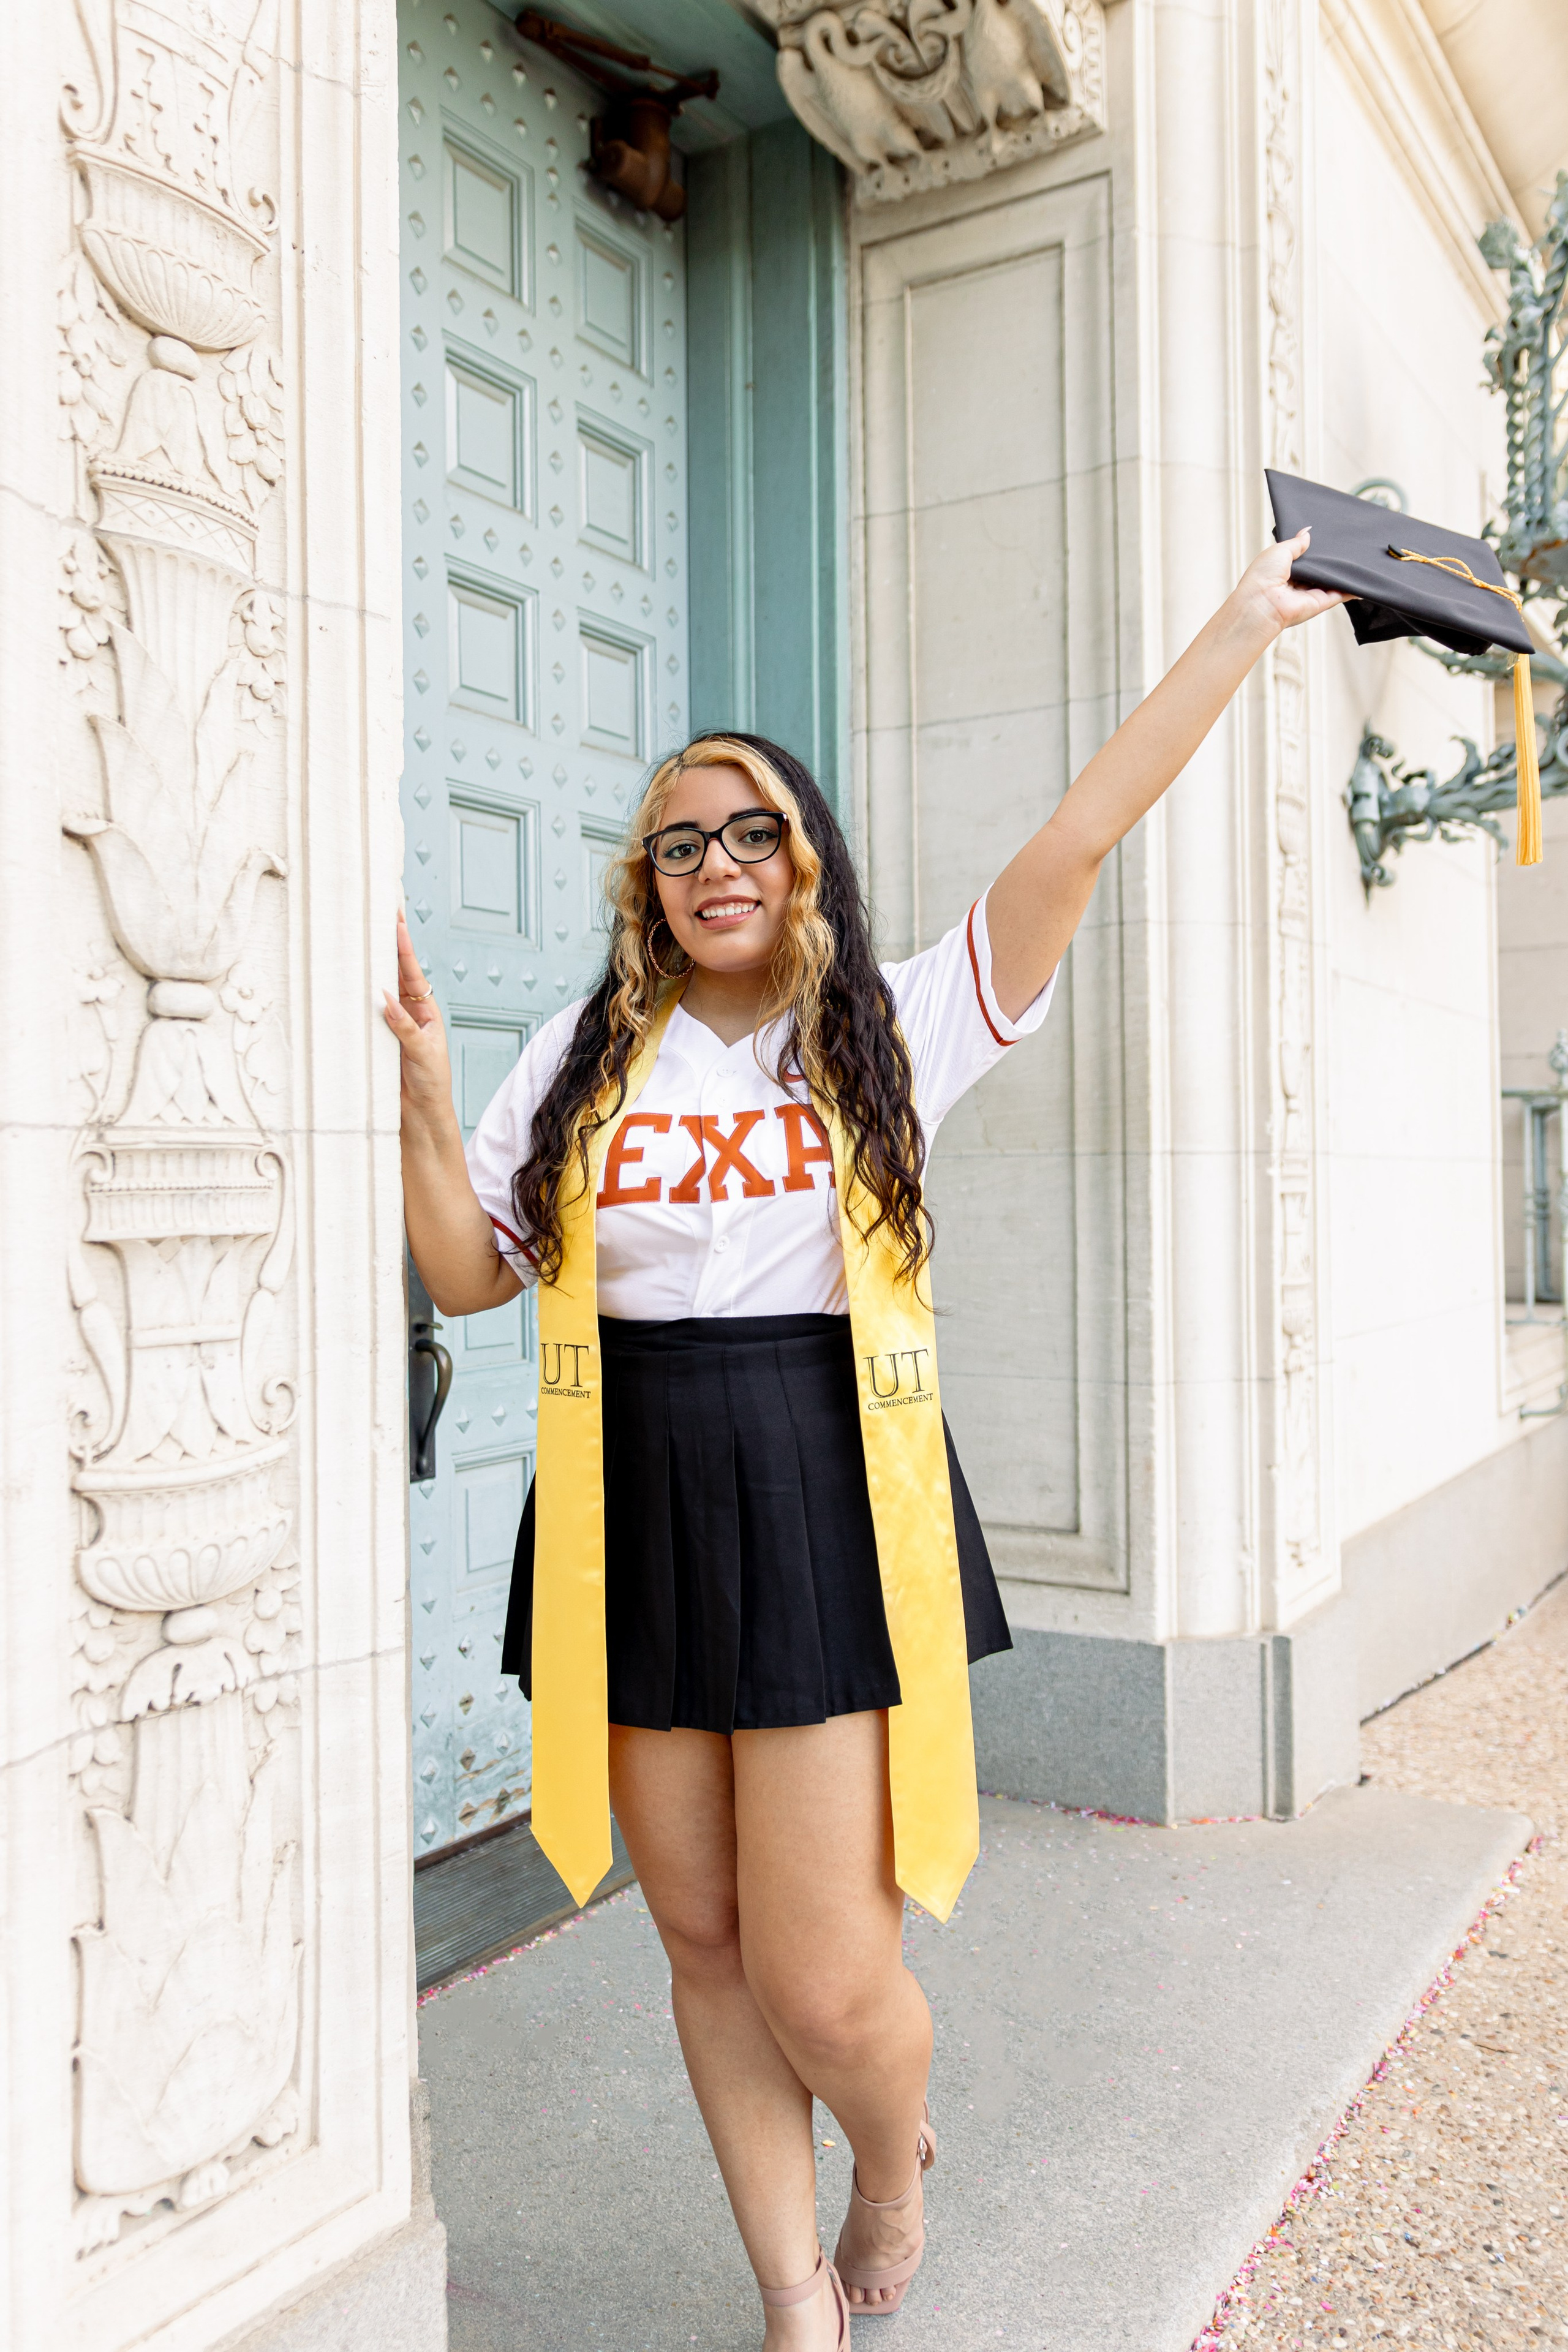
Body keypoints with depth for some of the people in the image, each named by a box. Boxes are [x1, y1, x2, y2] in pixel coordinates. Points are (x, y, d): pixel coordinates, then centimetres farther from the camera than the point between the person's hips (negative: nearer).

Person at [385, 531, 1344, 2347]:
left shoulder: (891, 1031, 3)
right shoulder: (586, 1058, 9)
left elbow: (1082, 835, 0)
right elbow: (467, 1274, 10)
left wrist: (1241, 626, 3)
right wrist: (421, 1080, -2)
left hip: (823, 1506, -2)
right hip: (634, 1516, 3)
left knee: (823, 1981, -2)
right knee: (704, 1941, 12)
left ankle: (894, 2168, 35)